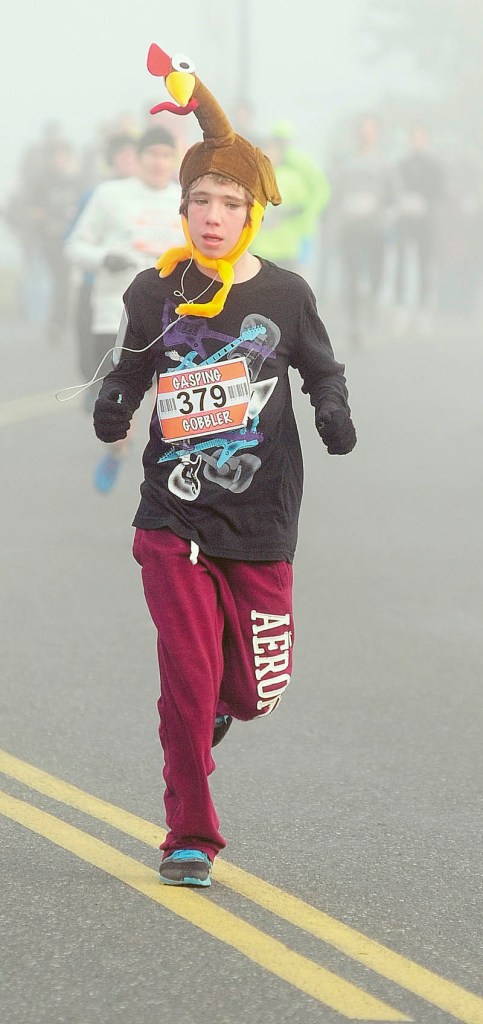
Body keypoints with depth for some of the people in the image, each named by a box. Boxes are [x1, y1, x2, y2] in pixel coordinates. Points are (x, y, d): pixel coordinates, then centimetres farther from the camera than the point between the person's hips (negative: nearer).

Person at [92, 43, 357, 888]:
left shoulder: (284, 295, -2)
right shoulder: (156, 294, -1)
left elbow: (321, 368, 13)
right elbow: (133, 367, 13)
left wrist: (334, 413, -7)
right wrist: (113, 407, -7)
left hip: (259, 524, 1)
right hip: (173, 518, 0)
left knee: (251, 692, 5)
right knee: (187, 676, -8)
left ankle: (218, 700, 44)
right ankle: (190, 838, 6)